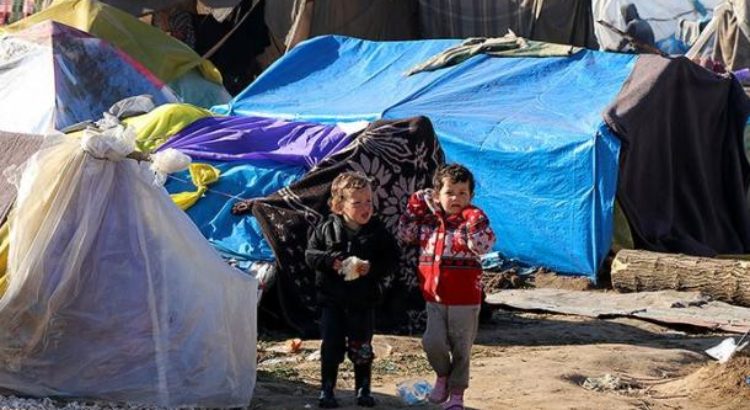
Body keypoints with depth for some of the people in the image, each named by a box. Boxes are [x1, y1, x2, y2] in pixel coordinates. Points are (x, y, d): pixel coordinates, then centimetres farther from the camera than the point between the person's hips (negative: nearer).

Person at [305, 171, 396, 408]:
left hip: (363, 300, 0)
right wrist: (330, 262, -20)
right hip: (332, 299, 0)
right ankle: (327, 390, 15)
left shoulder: (377, 231, -6)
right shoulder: (327, 229, -6)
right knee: (332, 346, 4)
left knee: (361, 348, 9)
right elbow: (310, 254, -4)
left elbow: (390, 258, -4)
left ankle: (363, 389, 22)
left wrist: (372, 268, -20)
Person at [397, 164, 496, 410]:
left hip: (464, 300, -3)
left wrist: (475, 220, -33)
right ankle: (443, 376, 22)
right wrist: (413, 210, 3)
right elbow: (404, 237, 12)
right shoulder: (428, 221, 4)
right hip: (435, 297, 3)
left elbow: (483, 246, -25)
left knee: (461, 348, 6)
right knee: (433, 342, -7)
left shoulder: (472, 221, -10)